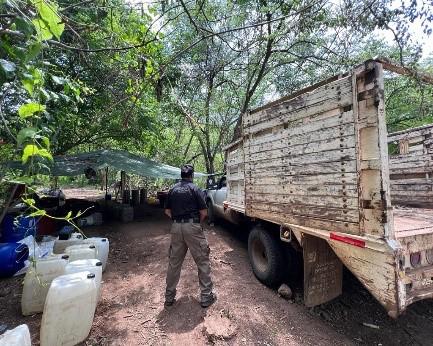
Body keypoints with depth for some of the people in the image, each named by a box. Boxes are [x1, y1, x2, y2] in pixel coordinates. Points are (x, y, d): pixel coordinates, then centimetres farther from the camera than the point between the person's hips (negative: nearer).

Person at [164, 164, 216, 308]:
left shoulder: (173, 189, 9)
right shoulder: (194, 189, -5)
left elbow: (167, 211, 12)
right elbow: (204, 212, -8)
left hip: (176, 227, 5)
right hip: (192, 227, -5)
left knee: (174, 262, 16)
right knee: (202, 261, 8)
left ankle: (169, 297, 27)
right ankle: (206, 296, 15)